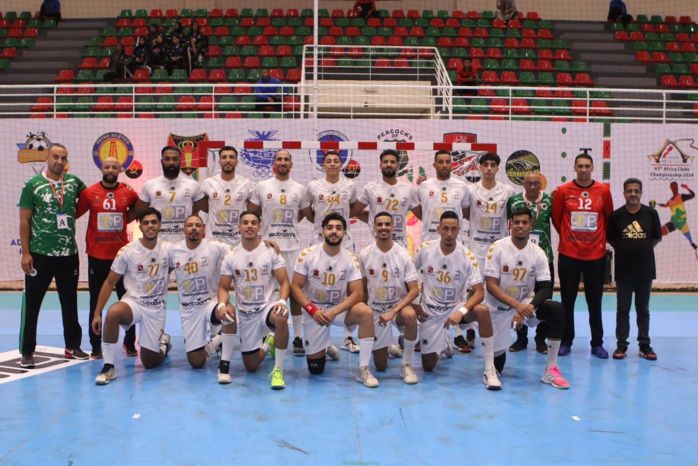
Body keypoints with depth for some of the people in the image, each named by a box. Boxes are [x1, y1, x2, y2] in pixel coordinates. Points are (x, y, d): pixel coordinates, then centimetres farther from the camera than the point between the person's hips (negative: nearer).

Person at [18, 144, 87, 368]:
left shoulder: (74, 182, 4)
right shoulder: (33, 185, -4)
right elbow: (24, 221, -4)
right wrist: (25, 252, -9)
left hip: (69, 253, 3)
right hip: (40, 254, -3)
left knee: (70, 302, 11)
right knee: (32, 303, 2)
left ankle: (73, 346, 24)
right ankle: (27, 351, 12)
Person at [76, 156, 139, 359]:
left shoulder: (129, 193, 0)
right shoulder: (89, 192, -2)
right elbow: (74, 213, 2)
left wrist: (127, 218, 5)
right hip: (96, 255, 0)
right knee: (96, 302, 7)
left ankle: (130, 342, 18)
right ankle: (95, 346, 16)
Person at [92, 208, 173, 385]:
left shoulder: (168, 249, -4)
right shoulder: (127, 251, -8)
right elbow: (110, 283, -4)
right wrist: (97, 314, -7)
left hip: (157, 309, 1)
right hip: (133, 303, -1)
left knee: (150, 363, 2)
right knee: (113, 312, -38)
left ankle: (163, 343, 39)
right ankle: (108, 366, -23)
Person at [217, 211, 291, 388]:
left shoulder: (271, 251, -5)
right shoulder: (231, 256, 0)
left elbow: (284, 282, -9)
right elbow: (224, 288, 1)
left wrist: (282, 301, -30)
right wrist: (222, 305, -22)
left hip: (268, 306, -2)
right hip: (244, 313, 2)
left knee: (281, 318, -40)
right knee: (251, 367, 3)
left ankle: (278, 370, -21)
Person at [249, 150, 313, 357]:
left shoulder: (300, 189, 7)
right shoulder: (262, 187, 4)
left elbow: (309, 214, 18)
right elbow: (251, 213, 9)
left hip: (293, 246, 1)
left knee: (295, 291, 1)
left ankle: (298, 338, 9)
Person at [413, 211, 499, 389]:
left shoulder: (467, 256, -15)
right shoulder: (425, 249, -11)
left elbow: (479, 292, -18)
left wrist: (461, 312, -34)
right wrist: (414, 304, -3)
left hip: (456, 307, -1)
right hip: (430, 312, 1)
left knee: (482, 311, -35)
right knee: (428, 366, 2)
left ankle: (490, 370, -26)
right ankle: (444, 346, 40)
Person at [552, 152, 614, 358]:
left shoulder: (603, 191, 2)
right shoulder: (562, 191, -2)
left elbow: (608, 218, 13)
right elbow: (556, 218, 6)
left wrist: (601, 238, 14)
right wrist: (568, 237, 10)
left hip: (596, 254, 1)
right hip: (568, 254, -1)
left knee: (595, 300, 7)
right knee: (567, 300, 5)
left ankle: (597, 343, 17)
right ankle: (566, 342, 16)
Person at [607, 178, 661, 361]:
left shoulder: (651, 213, -3)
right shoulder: (616, 215, -4)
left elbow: (657, 238, 6)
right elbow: (611, 240, 4)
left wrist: (642, 250, 5)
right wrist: (626, 250, 1)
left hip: (645, 270, 1)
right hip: (623, 270, 0)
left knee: (643, 310, 11)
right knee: (623, 309, 7)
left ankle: (644, 345, 20)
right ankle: (621, 345, 14)